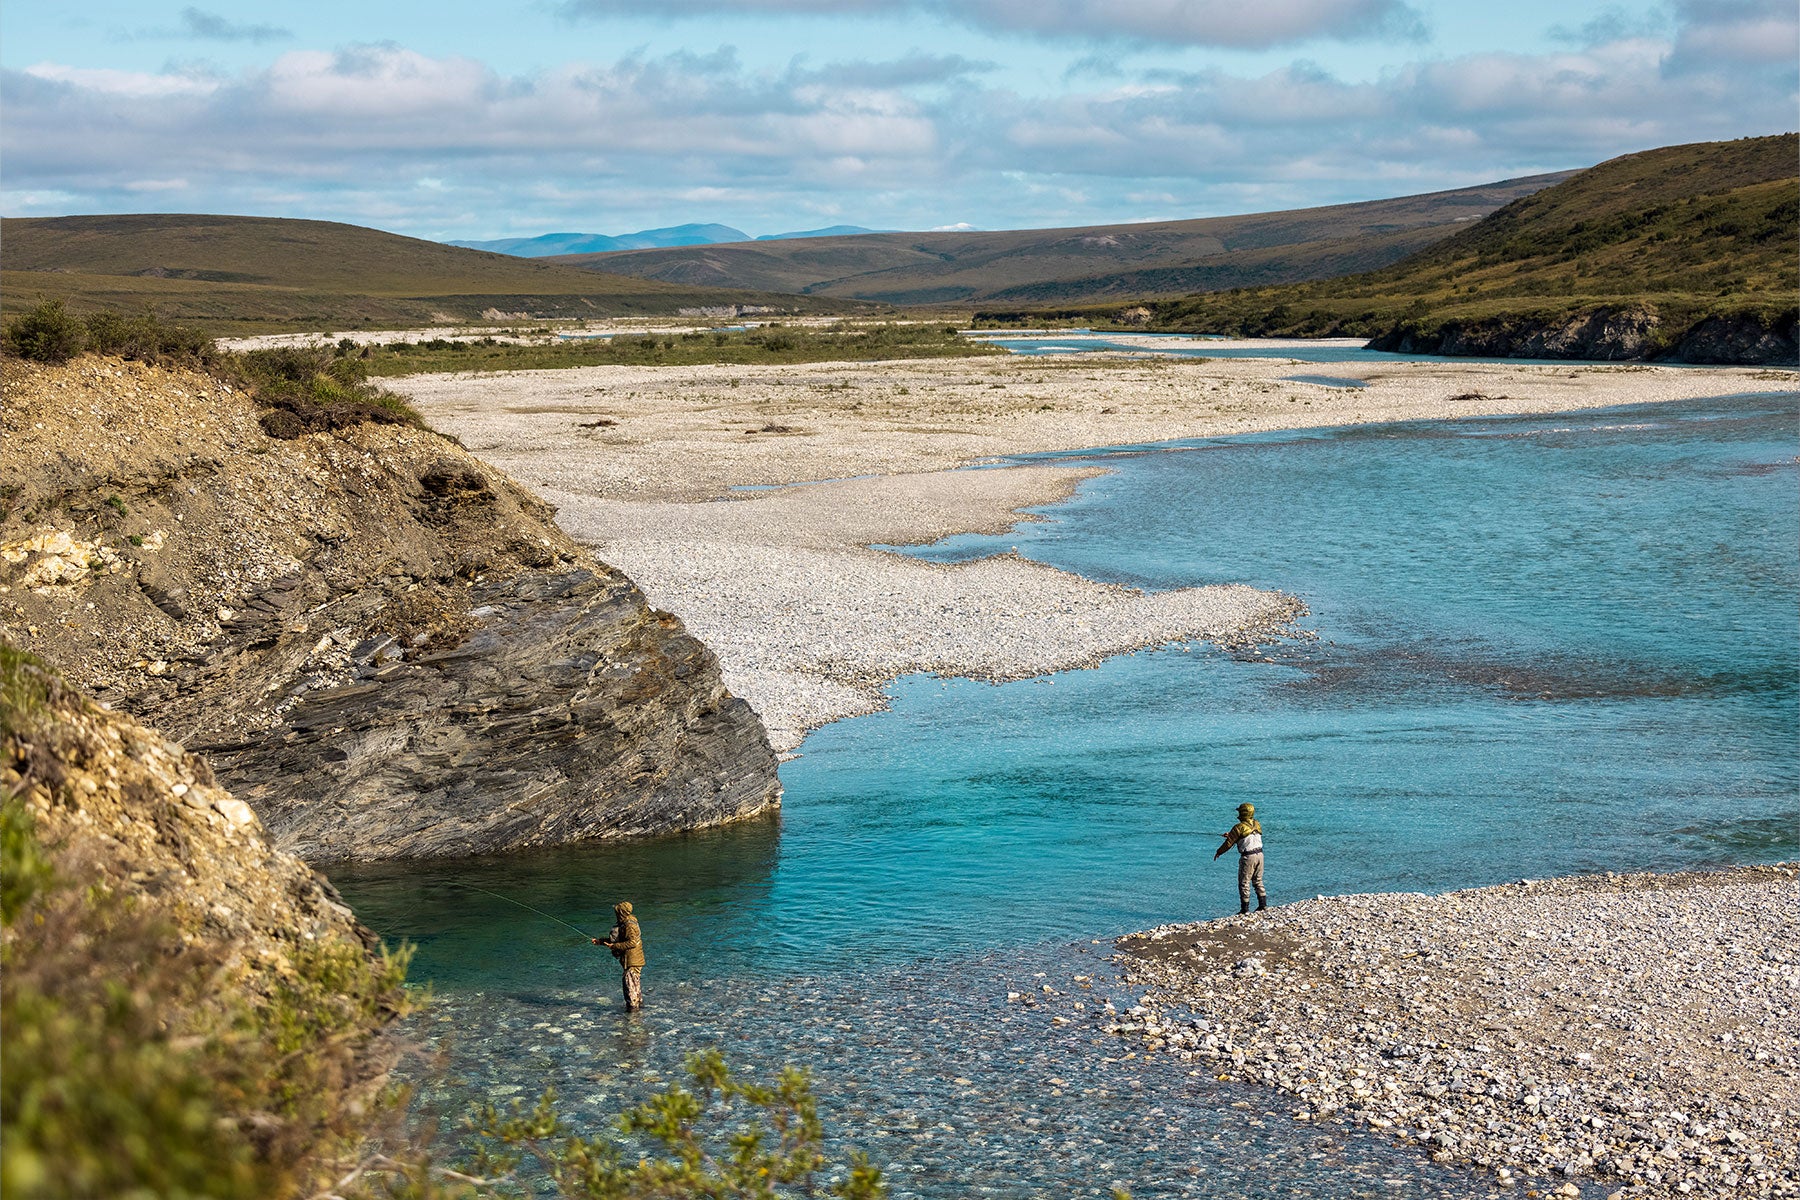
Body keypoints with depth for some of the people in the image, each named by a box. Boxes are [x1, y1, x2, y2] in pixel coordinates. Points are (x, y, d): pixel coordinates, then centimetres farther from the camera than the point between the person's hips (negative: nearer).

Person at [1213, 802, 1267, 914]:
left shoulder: (1239, 828, -14)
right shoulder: (1256, 824, 8)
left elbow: (1229, 843, -8)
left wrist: (1218, 852, 7)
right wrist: (1230, 834, 27)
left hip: (1248, 857, -7)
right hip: (1259, 854, 7)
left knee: (1244, 883, 2)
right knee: (1258, 881, 18)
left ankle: (1245, 909, 3)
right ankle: (1263, 904, 18)